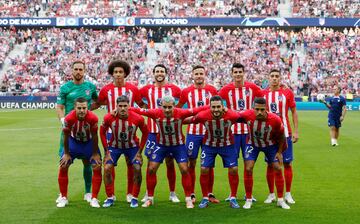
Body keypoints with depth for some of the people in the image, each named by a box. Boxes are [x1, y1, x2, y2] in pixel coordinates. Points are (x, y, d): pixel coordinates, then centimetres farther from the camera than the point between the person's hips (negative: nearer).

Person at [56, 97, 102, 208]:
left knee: (97, 168, -9)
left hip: (89, 142, 0)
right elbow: (66, 136, -15)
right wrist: (66, 153, -6)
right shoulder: (69, 118, -31)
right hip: (73, 141, 0)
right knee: (63, 167, -5)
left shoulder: (93, 118, -31)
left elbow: (94, 136, -16)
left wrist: (95, 153, -8)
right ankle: (63, 198, 10)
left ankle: (94, 199, 3)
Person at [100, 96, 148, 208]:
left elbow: (145, 133, -6)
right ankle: (110, 198, 2)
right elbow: (102, 132, -5)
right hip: (114, 146, 0)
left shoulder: (138, 118, -24)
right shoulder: (109, 118, -23)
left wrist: (139, 151, -7)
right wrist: (107, 151, -6)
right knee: (107, 168, -13)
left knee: (137, 169, -14)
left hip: (132, 146, 0)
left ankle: (134, 198, 3)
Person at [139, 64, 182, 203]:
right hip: (152, 130, 0)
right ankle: (148, 193, 11)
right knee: (151, 163, 3)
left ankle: (172, 193, 13)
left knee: (170, 162, 4)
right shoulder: (147, 89, 4)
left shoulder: (173, 89, 2)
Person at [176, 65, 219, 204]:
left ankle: (210, 194, 14)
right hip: (192, 132, 0)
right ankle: (192, 194, 11)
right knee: (191, 163, 2)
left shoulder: (212, 90, 1)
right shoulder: (186, 92, 1)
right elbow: (177, 108, 14)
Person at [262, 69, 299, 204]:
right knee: (270, 164, 4)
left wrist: (296, 131, -3)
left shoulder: (287, 92, 0)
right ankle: (271, 194, 13)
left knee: (287, 163, 2)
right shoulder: (263, 94, 4)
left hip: (285, 133, -1)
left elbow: (294, 112, 3)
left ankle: (288, 194, 12)